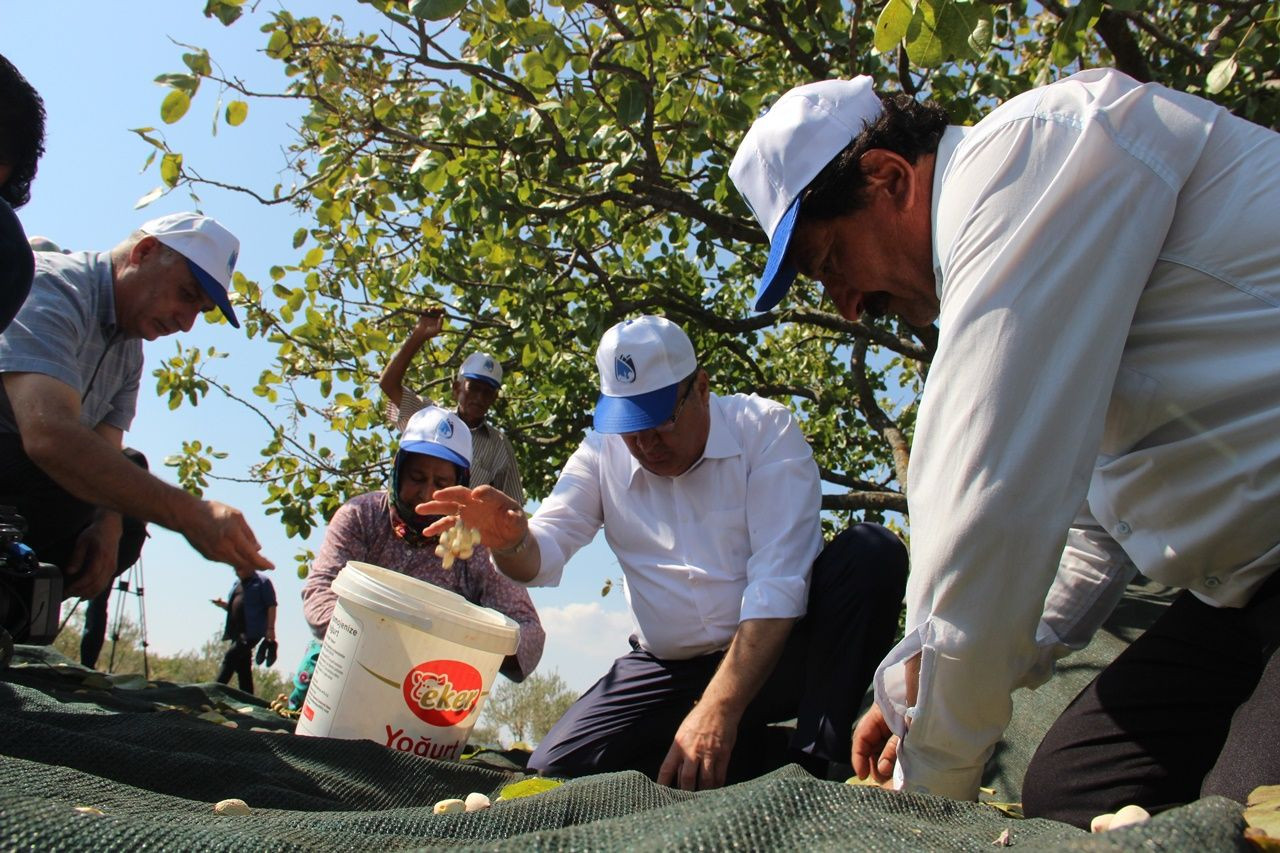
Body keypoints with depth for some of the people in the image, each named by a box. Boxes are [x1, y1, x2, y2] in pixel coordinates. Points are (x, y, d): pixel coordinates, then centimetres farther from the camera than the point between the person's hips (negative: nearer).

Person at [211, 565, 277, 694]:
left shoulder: (262, 582, -2)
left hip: (252, 631, -8)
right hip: (237, 632, 8)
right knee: (244, 668, 7)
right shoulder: (237, 584, 21)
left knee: (231, 656, -19)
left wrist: (270, 629, -15)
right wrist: (222, 604, 6)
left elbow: (271, 606, -7)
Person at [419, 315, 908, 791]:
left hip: (777, 655, -3)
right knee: (555, 770, -16)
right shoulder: (602, 454, 1)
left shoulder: (764, 429, -11)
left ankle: (814, 764, -22)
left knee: (872, 551, -26)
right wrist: (510, 541, -32)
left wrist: (718, 708, -31)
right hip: (670, 670, 4)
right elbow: (543, 556, -6)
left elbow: (777, 583, -21)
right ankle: (765, 752, -2)